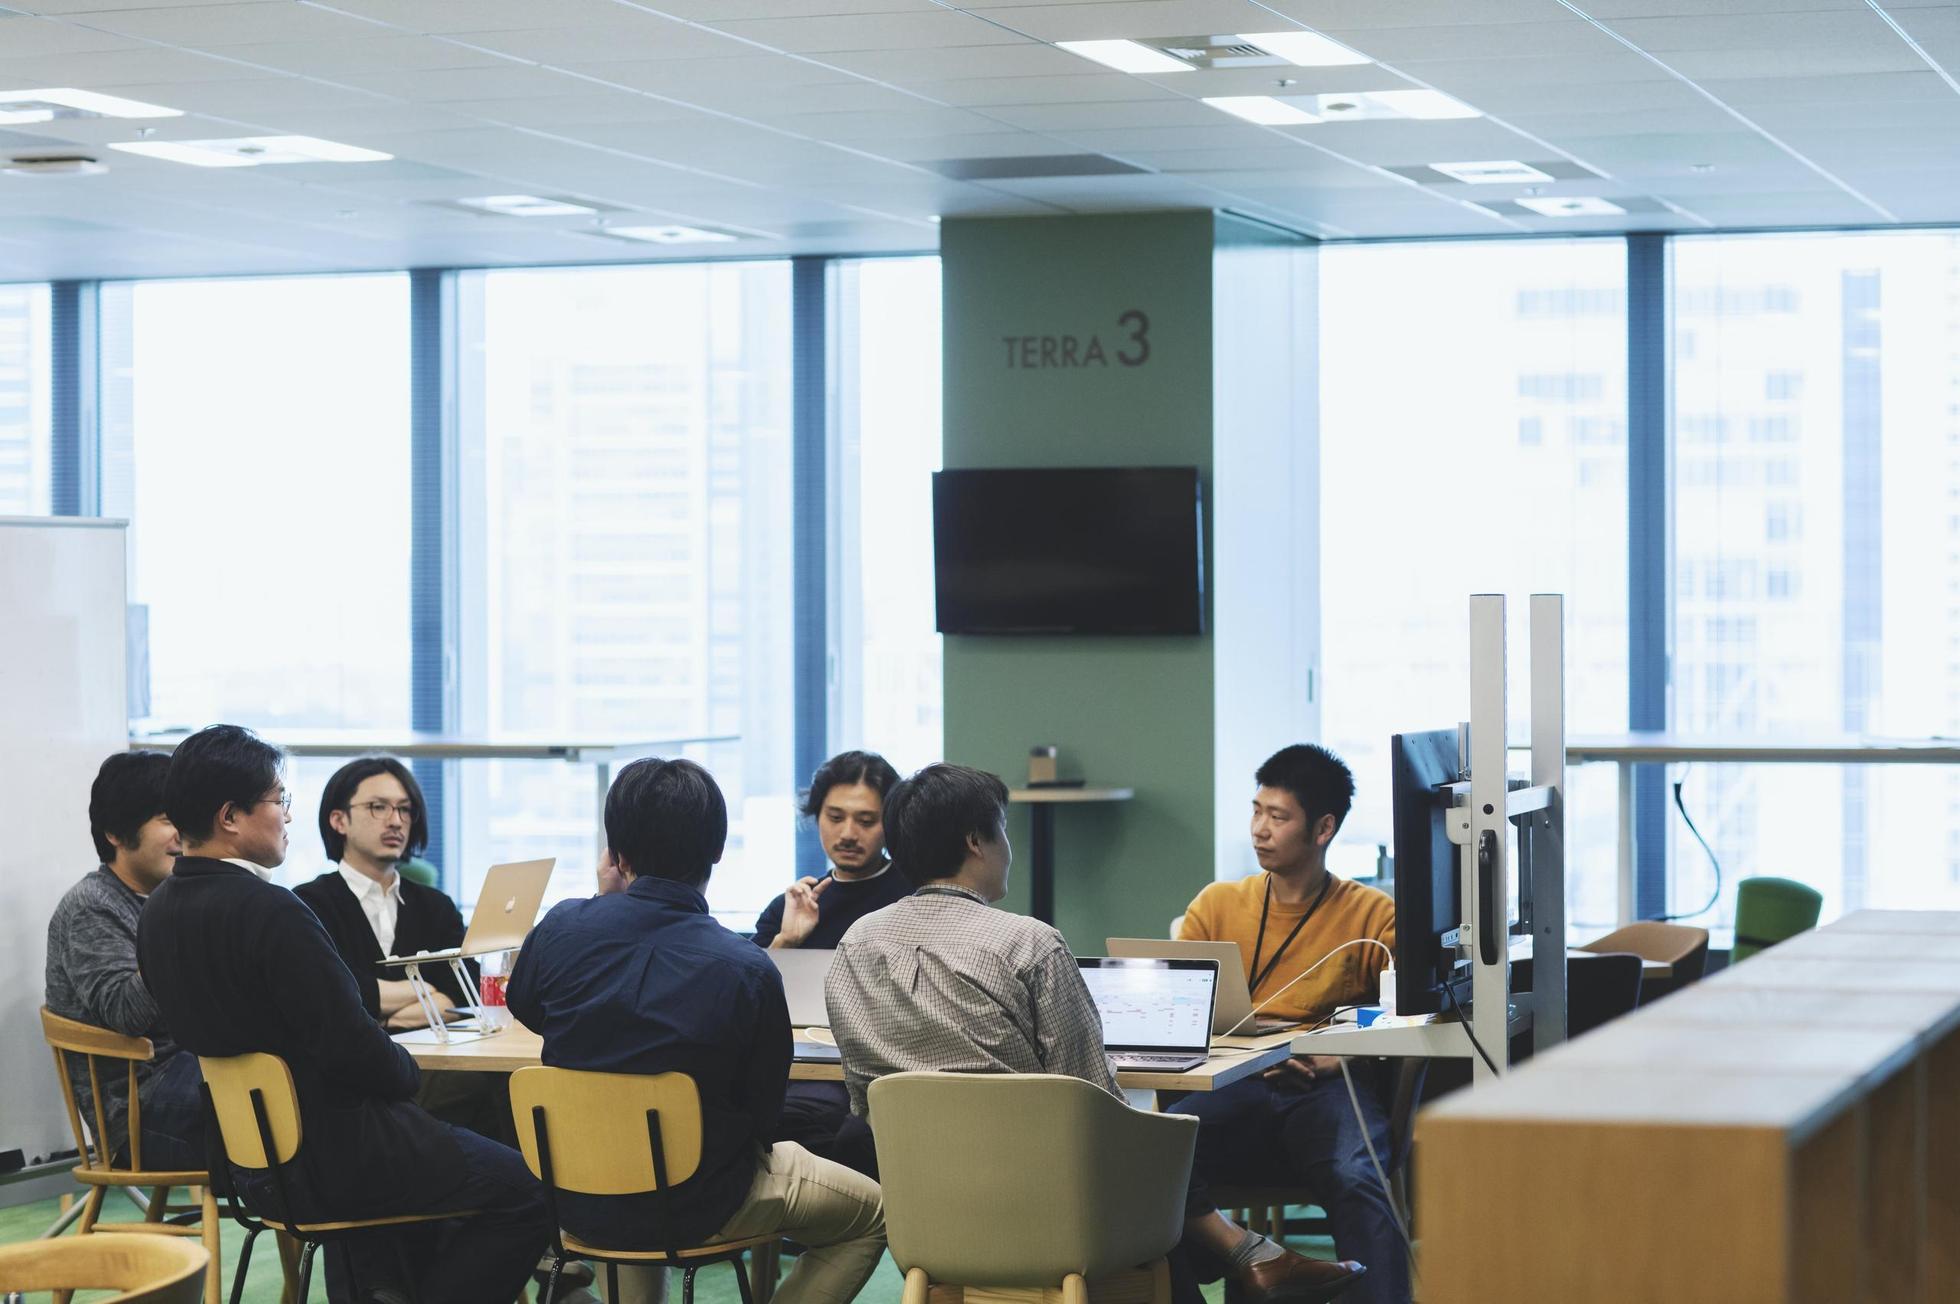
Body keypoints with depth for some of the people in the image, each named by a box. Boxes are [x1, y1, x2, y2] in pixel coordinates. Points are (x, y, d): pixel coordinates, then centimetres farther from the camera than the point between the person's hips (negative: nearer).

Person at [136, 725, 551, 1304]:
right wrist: (406, 1069, -4)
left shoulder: (158, 911, 3)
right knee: (523, 1190, 2)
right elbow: (349, 1046, -25)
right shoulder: (270, 911, -25)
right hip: (329, 1158, -9)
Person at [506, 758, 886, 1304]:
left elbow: (524, 1009, 12)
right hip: (695, 1208, -4)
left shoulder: (561, 929, -12)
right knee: (870, 1211, 16)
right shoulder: (749, 972, -21)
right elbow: (762, 1111, -8)